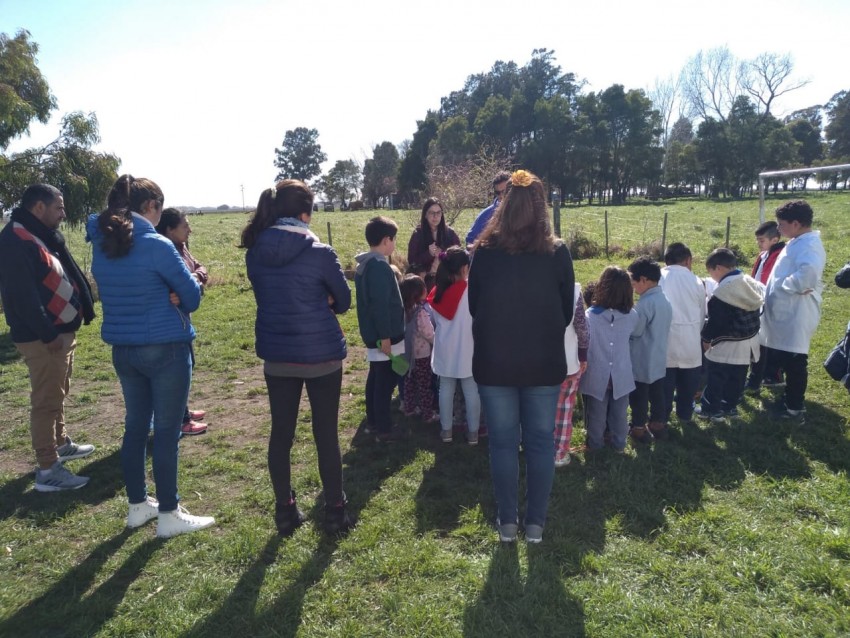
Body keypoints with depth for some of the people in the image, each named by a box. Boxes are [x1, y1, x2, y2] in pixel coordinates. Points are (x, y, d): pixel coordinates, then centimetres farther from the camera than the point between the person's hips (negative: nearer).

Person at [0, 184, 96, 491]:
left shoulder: (41, 236, 14)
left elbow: (64, 278, 18)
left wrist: (81, 309, 12)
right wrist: (46, 333, -24)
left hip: (61, 330, 10)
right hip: (42, 338, -10)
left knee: (57, 395, 22)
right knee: (47, 401, -4)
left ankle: (61, 444, 39)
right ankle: (47, 470, 3)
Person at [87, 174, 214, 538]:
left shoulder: (101, 245, 5)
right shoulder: (156, 245, -17)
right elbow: (192, 296, -10)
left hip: (122, 349, 7)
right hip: (165, 348, -7)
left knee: (135, 426, 16)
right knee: (166, 431, 2)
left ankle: (138, 506, 29)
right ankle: (169, 515, 12)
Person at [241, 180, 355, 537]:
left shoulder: (255, 253, -1)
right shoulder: (319, 252, -14)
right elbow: (343, 301, -2)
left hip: (276, 355, 4)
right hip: (321, 354, -4)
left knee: (281, 433, 14)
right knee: (326, 434, 9)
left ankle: (285, 511, 27)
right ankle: (335, 512, 21)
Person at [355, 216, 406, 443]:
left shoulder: (363, 264, 13)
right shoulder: (379, 266, -20)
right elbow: (381, 305, -25)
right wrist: (385, 337, -22)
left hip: (372, 333, 10)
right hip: (383, 335, -10)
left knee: (376, 377, 18)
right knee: (385, 381, -2)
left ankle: (373, 421, 29)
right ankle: (384, 429, 6)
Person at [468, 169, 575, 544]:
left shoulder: (484, 252, -6)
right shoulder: (558, 253, -6)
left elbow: (473, 307, 4)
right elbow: (567, 310, 4)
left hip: (493, 362, 0)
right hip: (544, 362, 0)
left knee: (503, 442, 10)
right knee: (541, 442, 12)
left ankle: (507, 522, 21)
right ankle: (535, 523, 21)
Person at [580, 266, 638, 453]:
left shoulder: (589, 316, -18)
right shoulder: (632, 316, -7)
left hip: (596, 376, -2)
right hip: (621, 375, 2)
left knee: (596, 415, 15)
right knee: (619, 414, 18)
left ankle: (595, 444, 29)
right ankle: (619, 444, 33)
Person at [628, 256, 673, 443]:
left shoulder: (645, 303, -24)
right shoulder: (665, 300, 5)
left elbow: (635, 331, -19)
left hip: (642, 361, -8)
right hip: (659, 359, 8)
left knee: (639, 396, 6)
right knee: (657, 394, 18)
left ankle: (639, 429, 16)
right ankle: (658, 424, 29)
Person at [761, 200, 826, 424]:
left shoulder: (808, 245, -18)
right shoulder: (798, 243, 14)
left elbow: (807, 276, -36)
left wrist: (784, 284, -20)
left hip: (796, 316, -10)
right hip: (787, 314, 10)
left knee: (795, 363, 1)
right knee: (788, 361, 19)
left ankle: (795, 409, 13)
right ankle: (792, 401, 33)